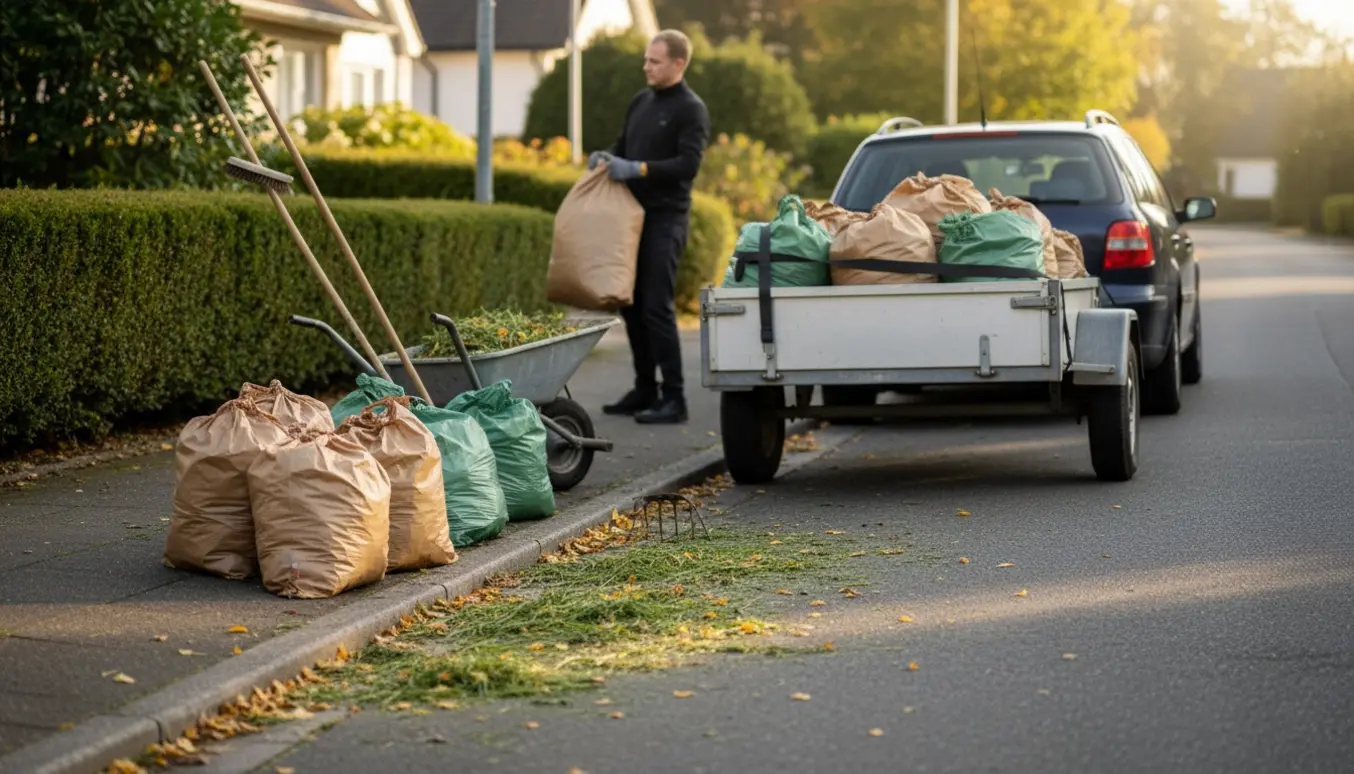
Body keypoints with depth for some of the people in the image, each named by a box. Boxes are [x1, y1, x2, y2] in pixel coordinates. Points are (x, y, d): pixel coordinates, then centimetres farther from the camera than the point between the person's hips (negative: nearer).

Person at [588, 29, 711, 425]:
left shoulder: (691, 109, -8)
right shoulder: (640, 101, 14)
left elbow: (688, 164, -17)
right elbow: (623, 144, 22)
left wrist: (637, 169, -24)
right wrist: (606, 156, 0)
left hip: (665, 218, -8)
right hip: (634, 214, 8)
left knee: (657, 307, -10)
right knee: (632, 305, 10)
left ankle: (673, 399, -6)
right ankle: (645, 390, 19)